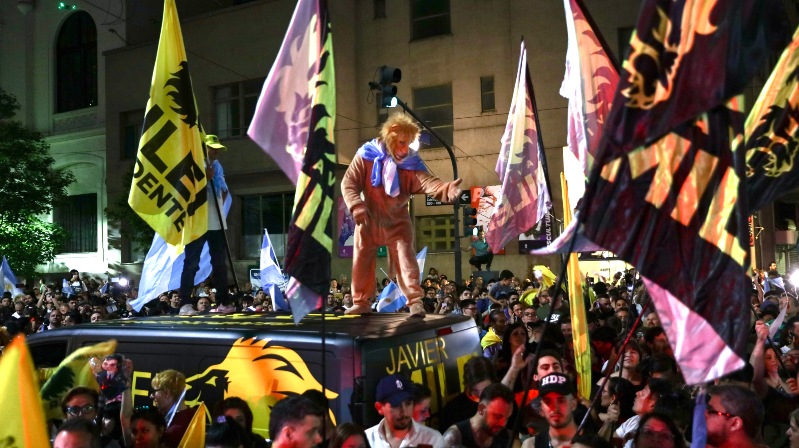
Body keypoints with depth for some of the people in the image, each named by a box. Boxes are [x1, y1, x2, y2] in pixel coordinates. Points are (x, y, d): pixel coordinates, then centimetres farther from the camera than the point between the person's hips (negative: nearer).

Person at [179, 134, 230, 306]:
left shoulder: (217, 166, 15)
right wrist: (205, 178, -18)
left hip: (217, 222, 7)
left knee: (220, 262, 8)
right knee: (191, 263, -5)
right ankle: (185, 303, -2)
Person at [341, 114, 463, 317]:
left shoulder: (411, 161, -14)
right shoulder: (367, 155, -14)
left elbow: (427, 181, -29)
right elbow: (349, 182, -12)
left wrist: (446, 189, -51)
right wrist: (356, 206, -29)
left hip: (397, 221, -1)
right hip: (369, 219, 1)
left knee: (405, 256, -11)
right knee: (362, 260, 7)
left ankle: (415, 302, -11)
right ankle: (361, 302, 19)